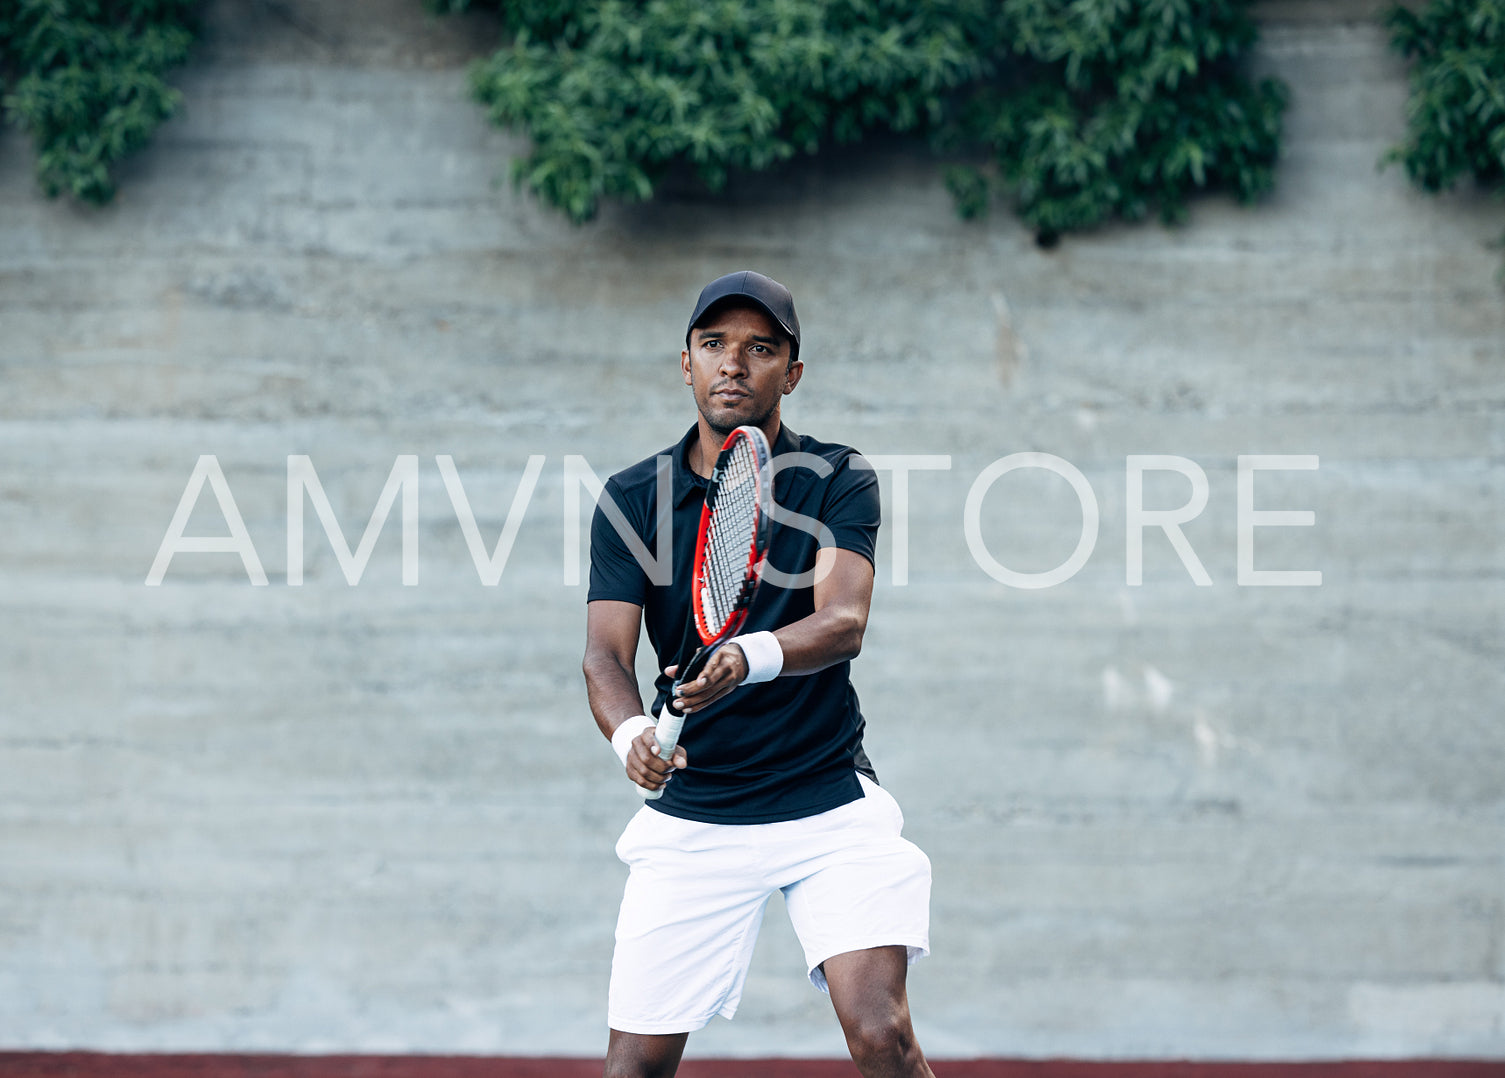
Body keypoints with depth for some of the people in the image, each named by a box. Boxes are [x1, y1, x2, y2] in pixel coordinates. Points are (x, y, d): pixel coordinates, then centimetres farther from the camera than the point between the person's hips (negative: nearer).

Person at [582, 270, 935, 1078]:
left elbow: (844, 623, -19)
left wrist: (751, 659, -41)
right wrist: (631, 732, -31)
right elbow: (606, 655, -8)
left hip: (832, 804, -1)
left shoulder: (839, 482, -4)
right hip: (690, 819, 1)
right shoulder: (633, 498, 0)